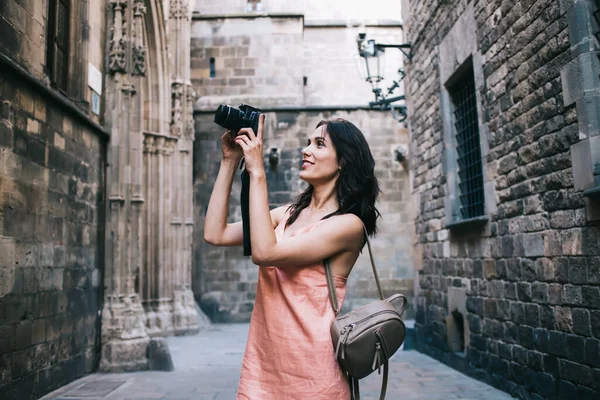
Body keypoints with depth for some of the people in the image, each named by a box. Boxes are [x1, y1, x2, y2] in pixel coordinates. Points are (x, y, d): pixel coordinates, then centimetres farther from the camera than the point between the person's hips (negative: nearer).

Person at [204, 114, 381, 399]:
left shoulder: (348, 223, -13)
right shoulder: (288, 214, 7)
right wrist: (230, 162, 1)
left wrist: (257, 172, -19)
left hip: (310, 369, -6)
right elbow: (215, 234, 1)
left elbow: (264, 253, -23)